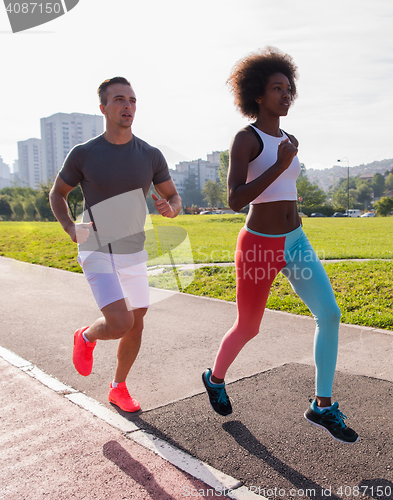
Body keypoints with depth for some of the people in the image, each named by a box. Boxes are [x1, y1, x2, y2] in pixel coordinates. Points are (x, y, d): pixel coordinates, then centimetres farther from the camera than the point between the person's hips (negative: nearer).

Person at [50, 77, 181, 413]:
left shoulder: (151, 155, -2)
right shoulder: (83, 154, -9)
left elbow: (174, 199, 7)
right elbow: (57, 195, 6)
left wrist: (170, 209, -19)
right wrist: (69, 227, -13)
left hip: (134, 253, 4)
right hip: (97, 255, -4)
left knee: (137, 324, 10)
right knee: (120, 325, -19)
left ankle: (119, 389, 34)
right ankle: (87, 337, 19)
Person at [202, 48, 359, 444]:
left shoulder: (287, 141, 12)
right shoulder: (245, 138, -12)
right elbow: (234, 201, -23)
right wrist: (280, 166, -25)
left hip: (294, 242, 7)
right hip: (258, 246, -6)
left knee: (330, 315, -7)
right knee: (248, 329, 10)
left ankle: (323, 406, 9)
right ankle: (215, 378, 41)